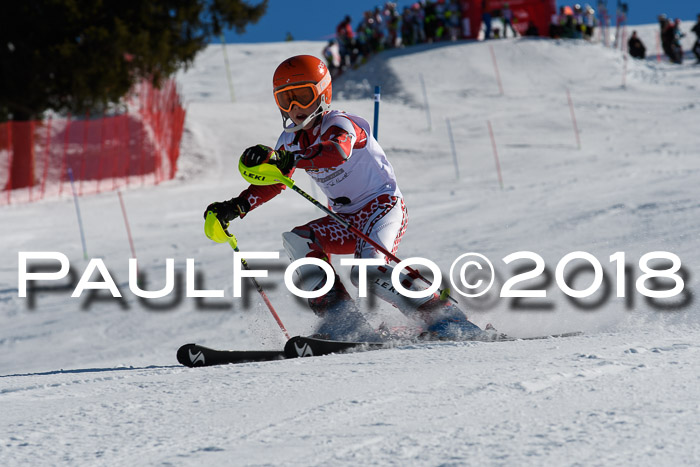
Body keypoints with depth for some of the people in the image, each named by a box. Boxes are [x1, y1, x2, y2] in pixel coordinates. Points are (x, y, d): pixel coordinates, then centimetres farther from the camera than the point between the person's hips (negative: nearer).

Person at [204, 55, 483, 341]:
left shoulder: (338, 124, -17)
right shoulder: (291, 140, 7)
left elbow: (338, 152, -41)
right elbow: (273, 183, 18)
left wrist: (288, 159, -55)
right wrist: (236, 207, 1)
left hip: (383, 206, -8)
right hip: (347, 221, 8)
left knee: (367, 273, -31)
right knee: (298, 241, -16)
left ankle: (447, 318, -21)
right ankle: (342, 321, -20)